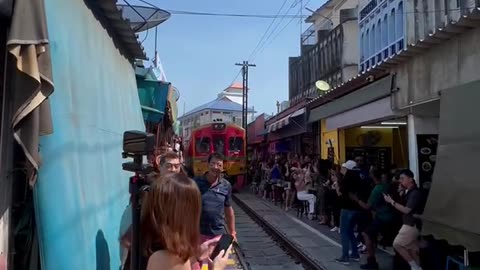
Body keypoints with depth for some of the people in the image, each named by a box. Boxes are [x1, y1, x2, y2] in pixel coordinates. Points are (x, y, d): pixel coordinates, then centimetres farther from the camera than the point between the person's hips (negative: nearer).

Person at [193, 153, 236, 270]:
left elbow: (228, 210, 9)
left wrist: (232, 232, 12)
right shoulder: (195, 182, -8)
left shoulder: (226, 186, -1)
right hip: (197, 232, -2)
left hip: (218, 234, 2)